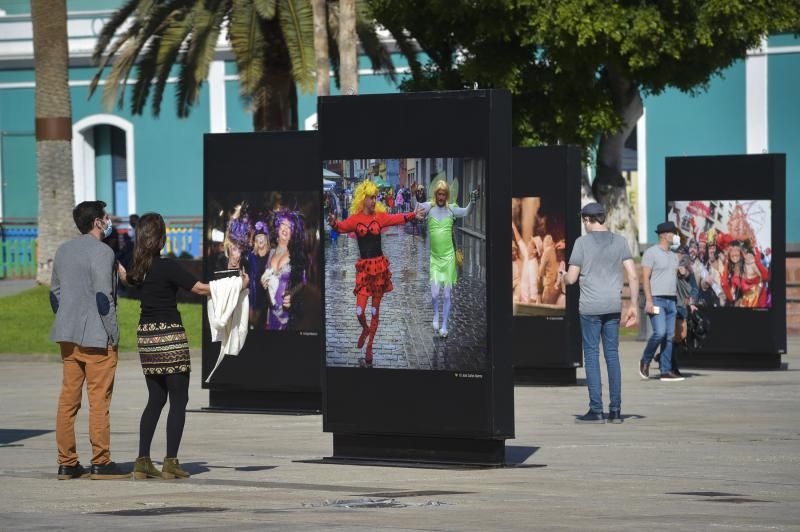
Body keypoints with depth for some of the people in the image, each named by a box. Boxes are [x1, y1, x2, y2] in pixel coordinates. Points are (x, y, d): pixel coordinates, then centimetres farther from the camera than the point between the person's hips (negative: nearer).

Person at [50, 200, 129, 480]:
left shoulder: (63, 250, 13)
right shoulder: (101, 252, -12)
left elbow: (54, 292, 17)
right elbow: (103, 296, -17)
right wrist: (113, 334, -12)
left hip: (68, 337, 7)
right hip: (96, 337, -7)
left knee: (68, 399, 7)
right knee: (99, 401, -3)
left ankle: (66, 463, 9)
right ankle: (101, 463, -2)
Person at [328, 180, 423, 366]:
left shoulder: (380, 216, 3)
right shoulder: (355, 219, -3)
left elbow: (397, 218, -6)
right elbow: (342, 227, -19)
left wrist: (413, 215, -20)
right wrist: (334, 223, -40)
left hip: (380, 266, 1)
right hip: (363, 267, -1)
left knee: (375, 310, 6)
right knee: (359, 311, -9)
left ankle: (369, 347, 19)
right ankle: (365, 329, 26)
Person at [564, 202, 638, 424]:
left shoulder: (582, 242, -6)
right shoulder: (619, 241, 5)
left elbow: (571, 278, -5)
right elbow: (633, 276, 1)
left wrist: (563, 276, 18)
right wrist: (634, 305, 5)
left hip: (590, 307, -4)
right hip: (613, 306, 4)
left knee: (592, 355, 0)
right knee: (612, 355, 8)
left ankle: (596, 409, -3)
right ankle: (615, 410, 7)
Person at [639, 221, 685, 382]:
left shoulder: (673, 256, 18)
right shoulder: (651, 253, -5)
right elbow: (645, 277, -11)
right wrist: (649, 300, -19)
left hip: (671, 300, 7)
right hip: (656, 299, -7)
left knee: (669, 336, 3)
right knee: (660, 332, -18)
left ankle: (666, 371, 4)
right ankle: (645, 361, 3)